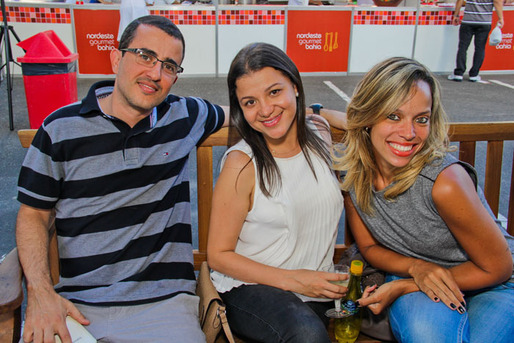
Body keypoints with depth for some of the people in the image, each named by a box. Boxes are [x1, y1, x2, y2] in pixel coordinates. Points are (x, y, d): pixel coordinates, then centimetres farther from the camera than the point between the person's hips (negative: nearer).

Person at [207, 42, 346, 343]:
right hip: (250, 287, -5)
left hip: (316, 285, 6)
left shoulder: (320, 132, 1)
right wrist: (293, 279, -16)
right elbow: (219, 255, -8)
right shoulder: (242, 164, -14)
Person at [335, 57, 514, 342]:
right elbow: (370, 247, 0)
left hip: (491, 287, -1)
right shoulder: (352, 169, -15)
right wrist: (416, 267, -22)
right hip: (411, 276, 2)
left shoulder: (446, 180, -29)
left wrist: (403, 286, -18)